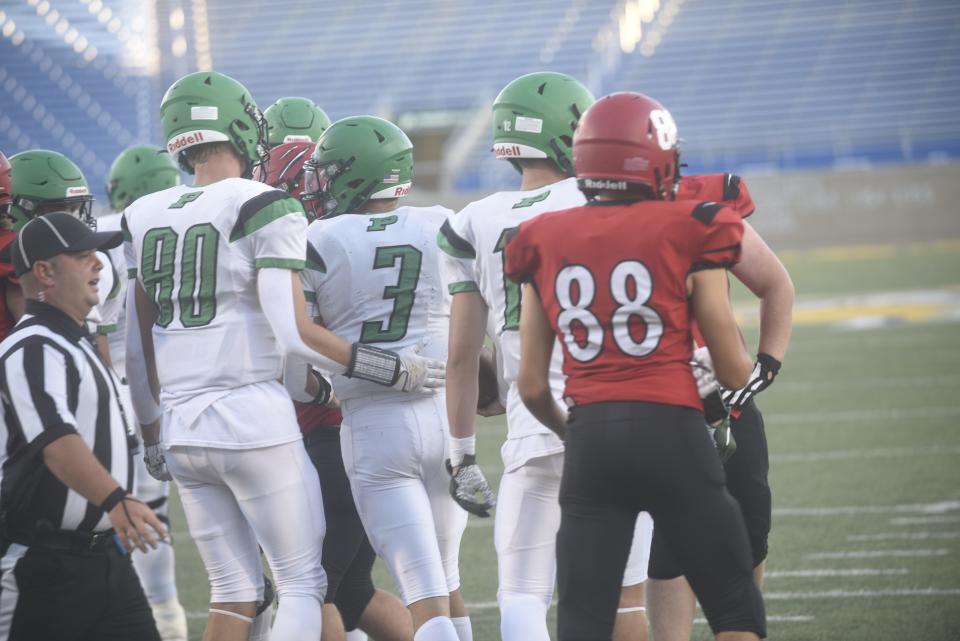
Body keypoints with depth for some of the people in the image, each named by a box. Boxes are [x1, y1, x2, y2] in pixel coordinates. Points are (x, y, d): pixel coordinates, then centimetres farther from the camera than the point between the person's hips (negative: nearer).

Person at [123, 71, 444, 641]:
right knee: (302, 581, 2)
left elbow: (138, 347, 14)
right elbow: (295, 334, -16)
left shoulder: (143, 219, 10)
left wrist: (152, 432, 25)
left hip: (182, 424, 6)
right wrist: (393, 370, -7)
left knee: (236, 588, 14)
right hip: (253, 418, -6)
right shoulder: (264, 210, -9)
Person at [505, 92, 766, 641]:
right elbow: (734, 372, 3)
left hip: (591, 439, 3)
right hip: (671, 432, -3)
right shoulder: (688, 230, -1)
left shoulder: (545, 242, 9)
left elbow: (532, 385, 12)